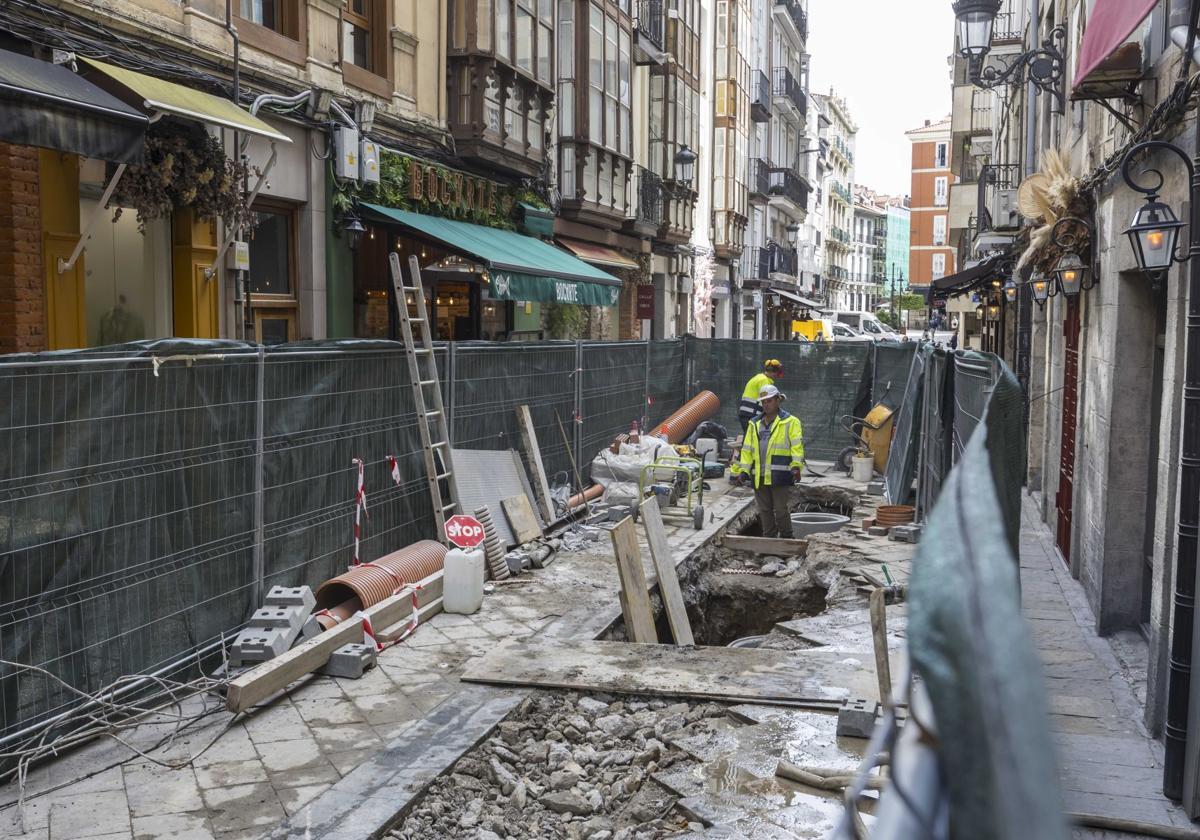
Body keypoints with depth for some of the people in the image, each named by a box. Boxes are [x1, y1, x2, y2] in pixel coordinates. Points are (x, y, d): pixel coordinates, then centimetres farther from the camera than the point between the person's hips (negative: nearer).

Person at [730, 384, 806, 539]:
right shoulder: (755, 424, 18)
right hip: (759, 476, 5)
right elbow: (747, 450, 15)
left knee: (780, 509, -5)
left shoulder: (790, 422, 3)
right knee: (765, 510, 9)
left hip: (780, 475, -5)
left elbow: (797, 446, -6)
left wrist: (796, 466, -20)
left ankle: (787, 539, 11)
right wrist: (743, 471, 5)